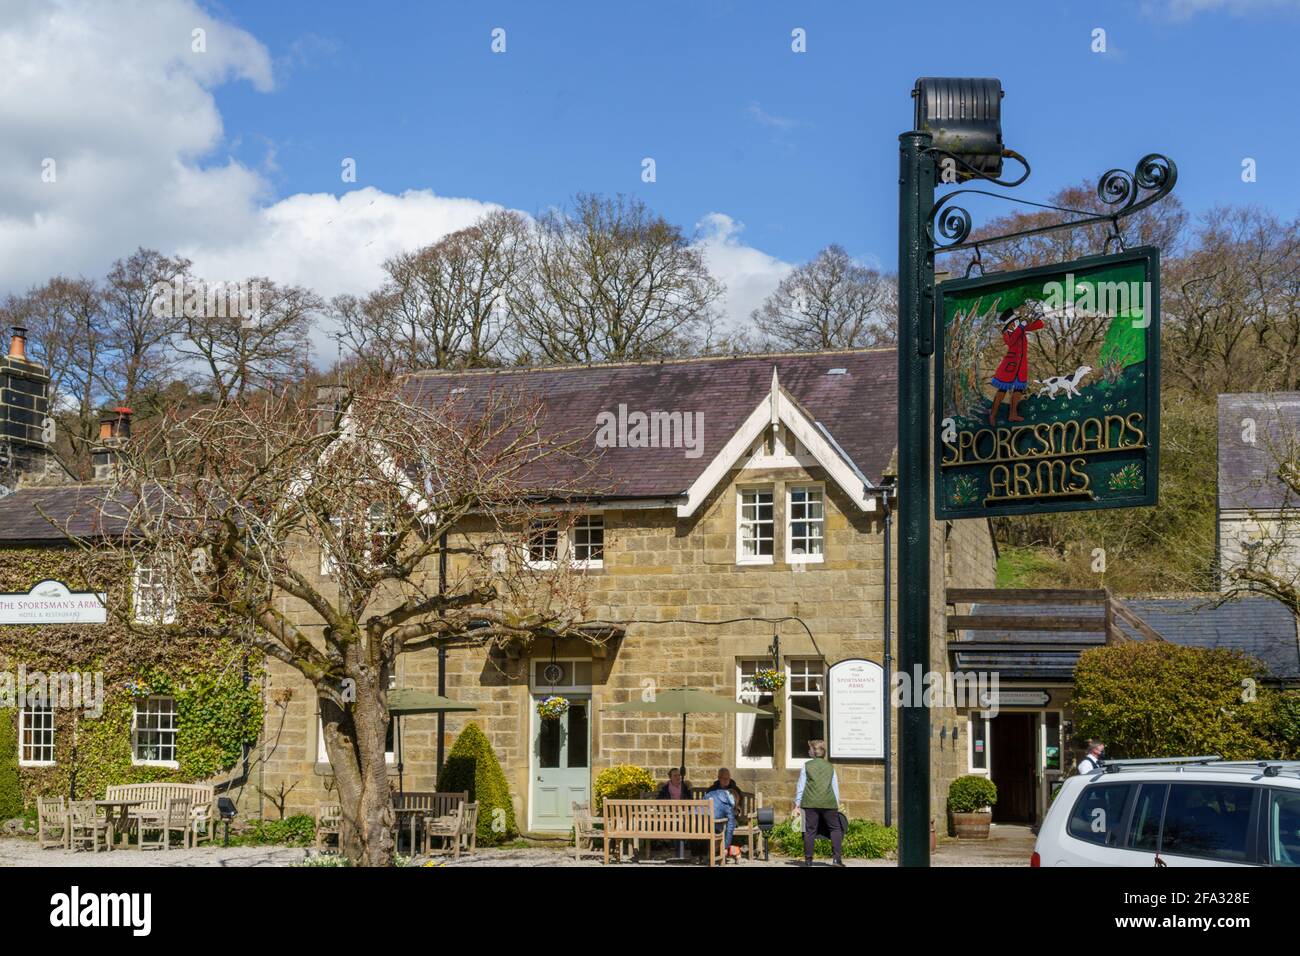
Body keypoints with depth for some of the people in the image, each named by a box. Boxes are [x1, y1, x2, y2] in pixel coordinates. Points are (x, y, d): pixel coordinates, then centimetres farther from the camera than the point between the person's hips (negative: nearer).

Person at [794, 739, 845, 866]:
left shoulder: (807, 766, 6)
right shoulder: (830, 766, 11)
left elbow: (801, 786, 4)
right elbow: (835, 787, 12)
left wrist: (797, 804, 7)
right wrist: (837, 804, 18)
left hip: (811, 803, -1)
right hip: (828, 803, 1)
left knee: (810, 830, 3)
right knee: (835, 828, 8)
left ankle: (808, 859, 2)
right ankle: (837, 857, -5)